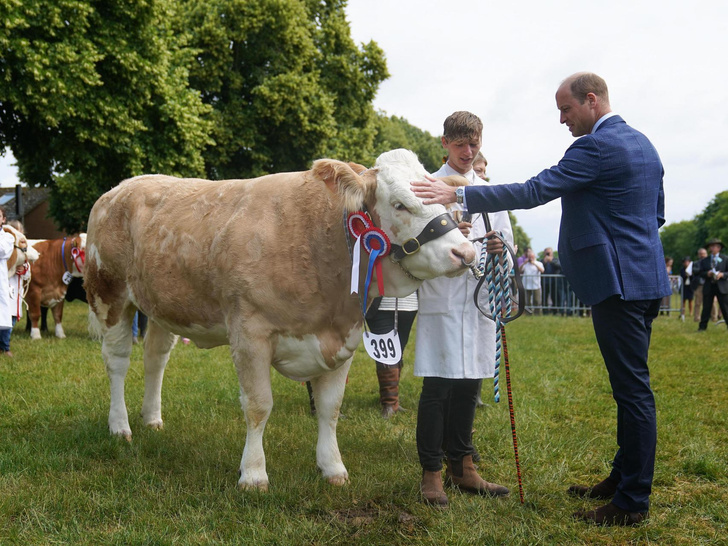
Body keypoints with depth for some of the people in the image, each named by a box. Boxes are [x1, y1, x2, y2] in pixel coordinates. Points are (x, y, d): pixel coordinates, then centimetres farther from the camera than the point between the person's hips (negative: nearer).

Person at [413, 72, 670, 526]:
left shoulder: (597, 147, -15)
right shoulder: (643, 144, 16)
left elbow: (534, 191, -21)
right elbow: (658, 214, 23)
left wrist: (458, 195, -21)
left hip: (619, 283, -10)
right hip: (646, 278, 10)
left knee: (633, 389, -5)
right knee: (632, 385, 15)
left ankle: (632, 503, 3)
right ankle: (624, 478, 27)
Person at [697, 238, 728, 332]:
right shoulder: (704, 261, 10)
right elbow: (701, 273, 6)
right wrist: (707, 274, -15)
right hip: (708, 287, 2)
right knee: (706, 308, 3)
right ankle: (702, 327, 8)